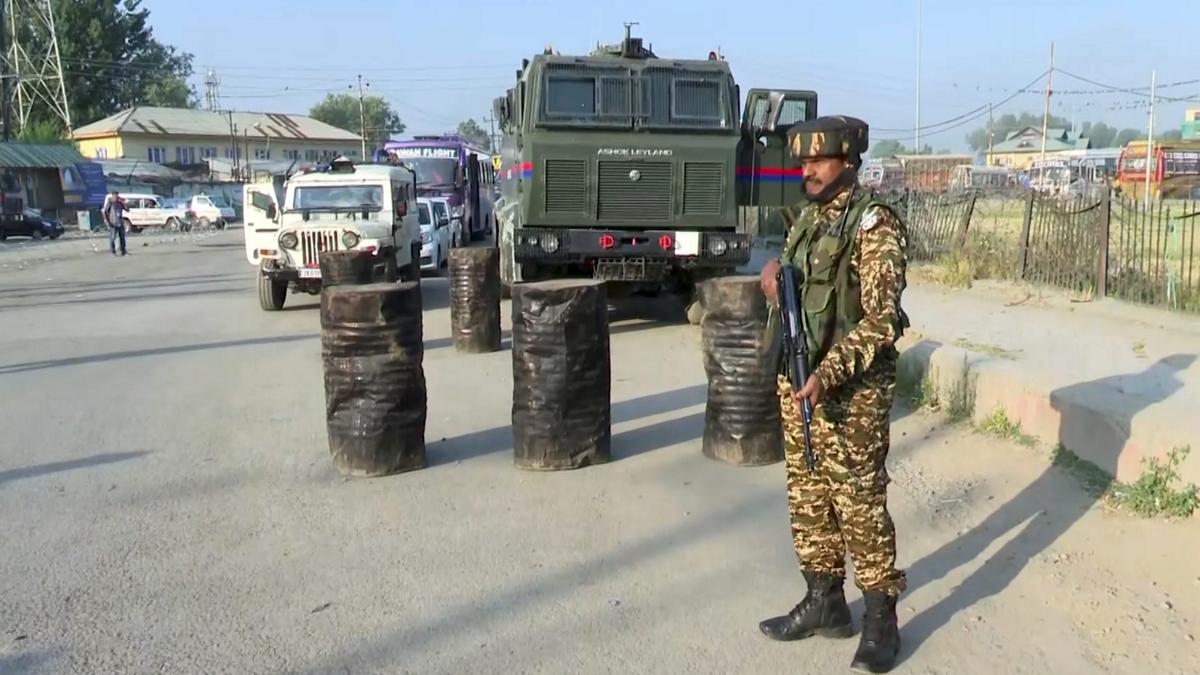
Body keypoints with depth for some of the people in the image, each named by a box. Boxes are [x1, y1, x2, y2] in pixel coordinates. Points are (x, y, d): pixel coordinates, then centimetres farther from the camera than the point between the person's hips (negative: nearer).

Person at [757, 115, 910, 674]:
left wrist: (828, 374, -26)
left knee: (859, 501, -1)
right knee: (807, 496, 14)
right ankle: (824, 602, 28)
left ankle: (880, 619, 15)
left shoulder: (874, 223, -12)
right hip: (797, 378, 8)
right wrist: (774, 268, 1)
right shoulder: (804, 216, 11)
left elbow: (880, 318, -18)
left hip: (852, 389, -8)